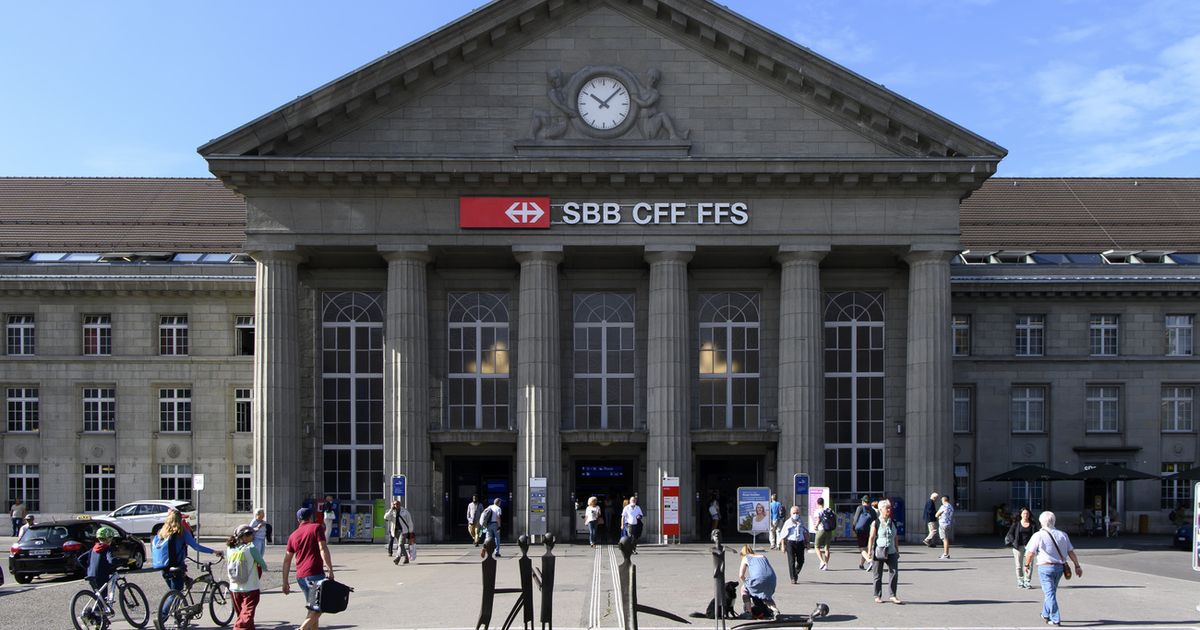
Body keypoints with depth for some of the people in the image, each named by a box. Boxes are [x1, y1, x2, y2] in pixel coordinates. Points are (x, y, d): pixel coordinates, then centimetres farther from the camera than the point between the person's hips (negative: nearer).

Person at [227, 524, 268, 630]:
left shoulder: (230, 550, 1)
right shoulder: (251, 549, -14)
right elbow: (264, 566, -7)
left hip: (234, 588, 6)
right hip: (251, 589, -6)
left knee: (241, 614, 20)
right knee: (247, 615, -7)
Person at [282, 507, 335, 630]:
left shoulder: (293, 535, 16)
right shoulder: (317, 528, 0)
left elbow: (287, 560, 15)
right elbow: (323, 549, -12)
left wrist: (285, 583, 19)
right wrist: (330, 570, -14)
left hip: (300, 576, 6)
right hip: (315, 574, -6)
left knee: (313, 609, 16)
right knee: (319, 608, -6)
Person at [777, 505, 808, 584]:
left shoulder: (801, 522, 10)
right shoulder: (788, 522, -1)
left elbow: (806, 533, 18)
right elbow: (782, 535, 1)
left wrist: (807, 543, 14)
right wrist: (782, 545, -4)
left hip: (800, 542, 3)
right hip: (790, 542, -3)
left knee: (801, 561, 5)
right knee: (791, 561, -6)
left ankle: (796, 573, 32)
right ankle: (793, 578, 0)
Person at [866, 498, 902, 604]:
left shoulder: (892, 523, 9)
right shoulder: (876, 523, -4)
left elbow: (896, 537, 16)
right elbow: (871, 538, -5)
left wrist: (897, 550, 17)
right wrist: (869, 551, -9)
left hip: (891, 552, 4)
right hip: (879, 551, -4)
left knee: (894, 572, -6)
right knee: (878, 575, 4)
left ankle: (893, 595, 3)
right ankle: (878, 596, 14)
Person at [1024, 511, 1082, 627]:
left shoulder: (1038, 536, -9)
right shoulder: (1062, 535, 4)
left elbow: (1030, 553, -9)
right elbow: (1071, 552, 3)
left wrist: (1027, 565, 6)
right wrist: (1077, 566, 9)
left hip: (1045, 567, -5)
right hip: (1060, 567, 5)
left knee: (1049, 593, 0)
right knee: (1051, 591, 20)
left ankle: (1055, 619, -3)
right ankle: (1046, 615, 32)